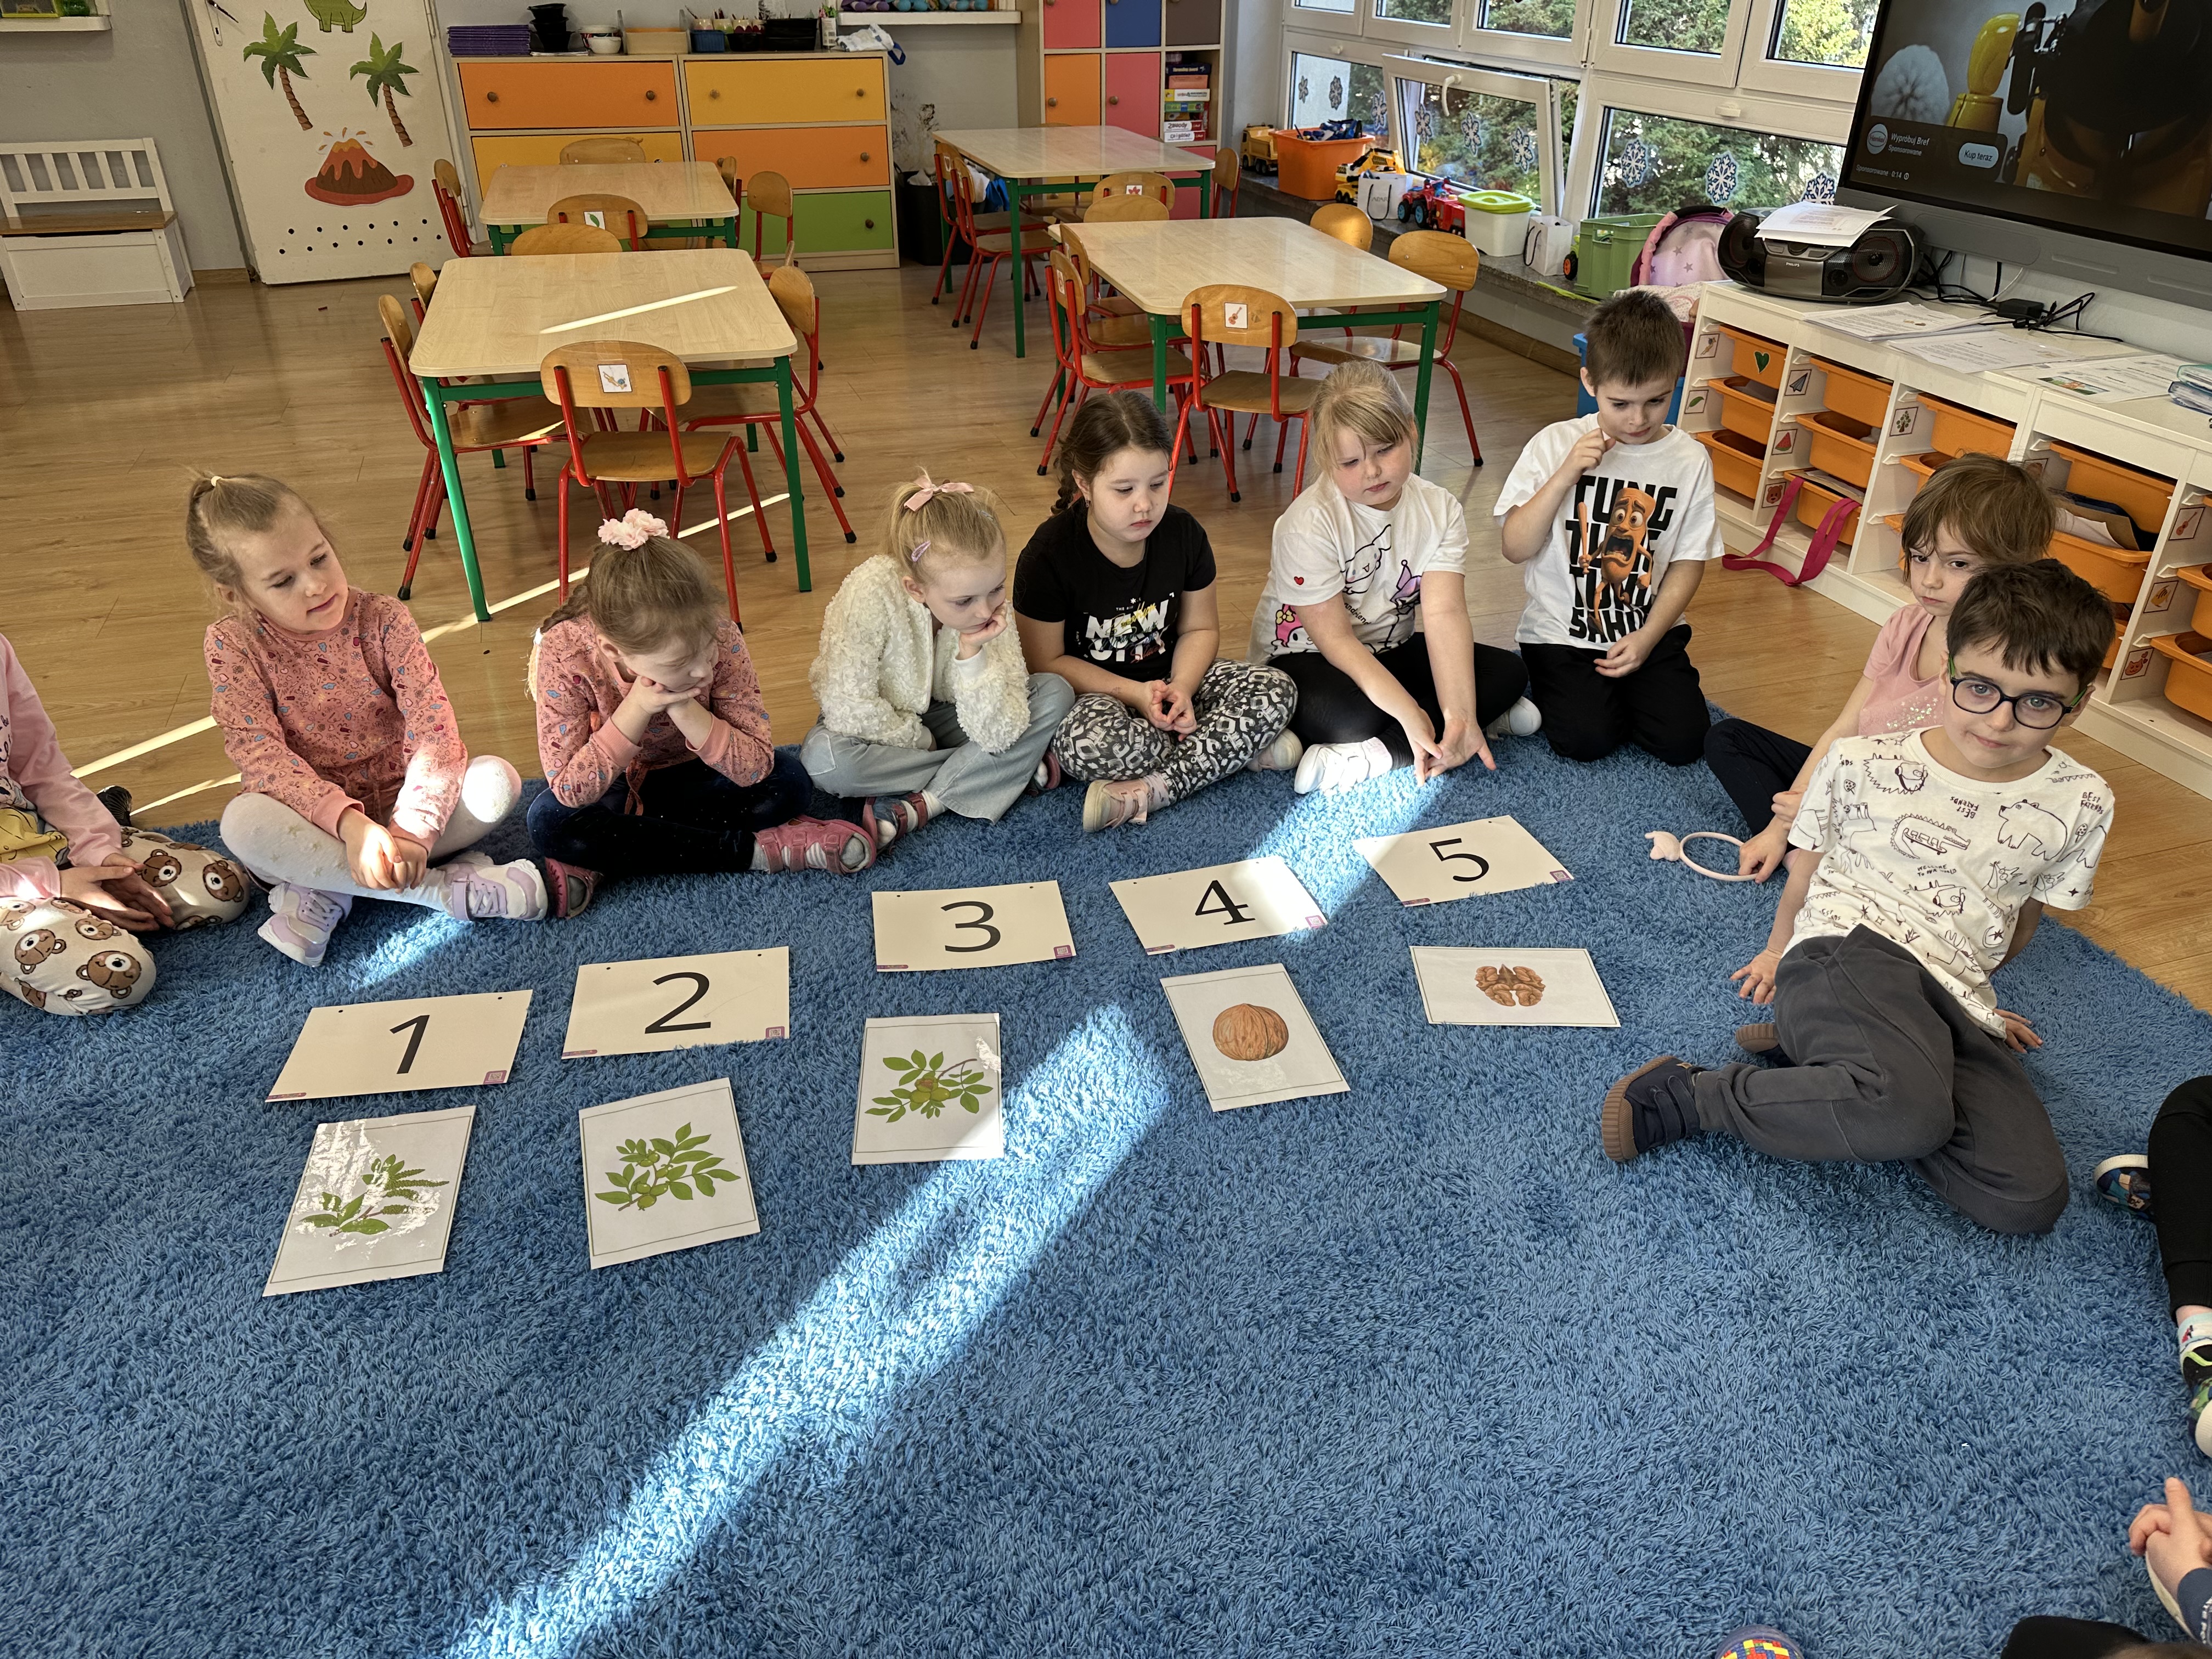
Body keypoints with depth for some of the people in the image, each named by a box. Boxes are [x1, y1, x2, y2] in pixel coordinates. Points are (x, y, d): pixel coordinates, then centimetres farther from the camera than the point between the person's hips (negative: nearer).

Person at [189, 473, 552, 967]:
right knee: (243, 822, -33)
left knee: (497, 780, -24)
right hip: (316, 821, -1)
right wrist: (347, 822, -37)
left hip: (395, 805, 1)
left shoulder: (383, 620, -10)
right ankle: (444, 887, -29)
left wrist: (411, 829, -34)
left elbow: (434, 728, -19)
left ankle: (326, 891, -19)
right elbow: (262, 754, -20)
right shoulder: (233, 645, -10)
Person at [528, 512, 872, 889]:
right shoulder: (563, 655, -31)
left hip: (691, 781, 1)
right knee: (549, 822, -33)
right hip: (614, 790, -1)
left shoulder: (720, 637, -28)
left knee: (790, 782, -24)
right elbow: (569, 790, -29)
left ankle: (600, 860, -22)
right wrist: (635, 710, -39)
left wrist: (685, 710, -40)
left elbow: (755, 767, -26)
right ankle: (751, 849, -26)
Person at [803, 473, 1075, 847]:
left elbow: (998, 734, -24)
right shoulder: (872, 593, -33)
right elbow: (847, 709, -30)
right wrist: (923, 742, -18)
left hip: (941, 715, 3)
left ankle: (920, 807, -22)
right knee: (821, 756, -36)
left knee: (1056, 694, -17)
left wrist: (971, 654, -35)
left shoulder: (993, 607, -21)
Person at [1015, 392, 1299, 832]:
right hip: (1091, 690, -4)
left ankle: (1150, 789, -25)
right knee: (1087, 744, -39)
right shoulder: (1049, 555, -19)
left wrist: (1181, 688, -18)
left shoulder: (1184, 534, -7)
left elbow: (1200, 628, 4)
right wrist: (1134, 694, -23)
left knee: (1277, 690, -18)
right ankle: (1240, 749, -20)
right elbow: (1047, 661, -13)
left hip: (1171, 677, 4)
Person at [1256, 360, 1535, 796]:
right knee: (1344, 713, -38)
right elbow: (1335, 640, -23)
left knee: (1508, 674, -11)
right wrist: (1410, 715, -32)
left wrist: (1460, 715, -32)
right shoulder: (1308, 524, -22)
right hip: (1307, 658, -5)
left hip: (1392, 652, 6)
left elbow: (1445, 614, -19)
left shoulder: (1440, 509, -8)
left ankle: (1372, 757, -23)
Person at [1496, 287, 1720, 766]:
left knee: (1681, 740, -11)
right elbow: (1515, 547, -11)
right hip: (1561, 632, -2)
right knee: (1587, 738, -20)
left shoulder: (1690, 461, -2)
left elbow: (1689, 562, 1)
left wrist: (1648, 637, -11)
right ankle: (1553, 685, 11)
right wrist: (1565, 475, -21)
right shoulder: (1555, 445, -7)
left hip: (1651, 632, 3)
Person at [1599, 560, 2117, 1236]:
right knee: (1910, 1115, -38)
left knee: (2031, 1197, -19)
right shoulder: (1864, 763, -2)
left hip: (1954, 1003, 6)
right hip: (1849, 948, -5)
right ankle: (1686, 1093, -19)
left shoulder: (2081, 805, 6)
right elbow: (1807, 872, 14)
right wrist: (1780, 950, 27)